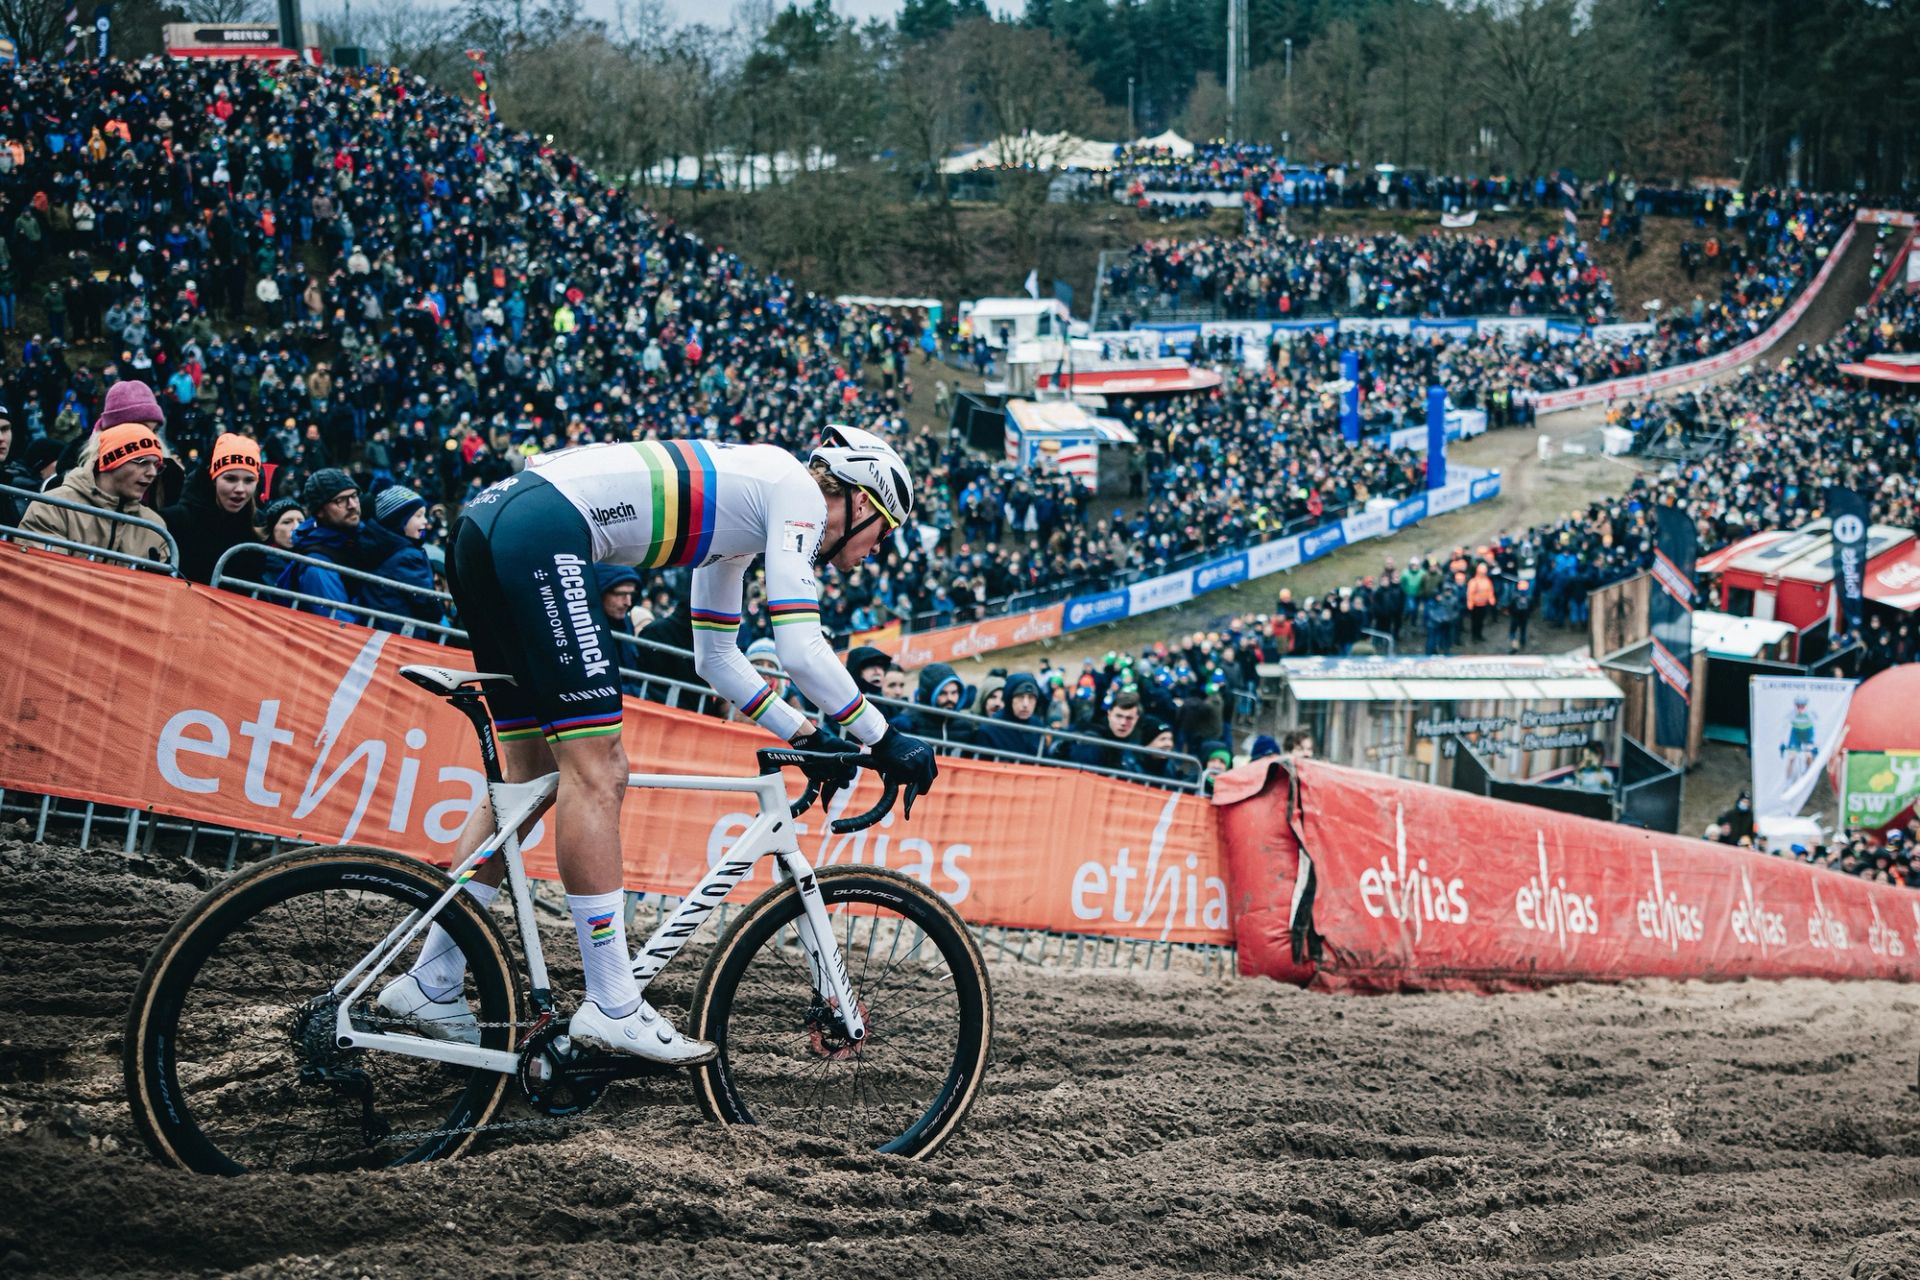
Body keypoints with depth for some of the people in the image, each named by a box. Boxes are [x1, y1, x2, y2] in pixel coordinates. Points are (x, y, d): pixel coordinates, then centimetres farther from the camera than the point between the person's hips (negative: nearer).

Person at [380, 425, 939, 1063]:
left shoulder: (737, 511, 28)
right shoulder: (798, 491, 3)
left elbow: (719, 660, 33)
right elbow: (801, 648, -7)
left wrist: (807, 735, 29)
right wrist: (884, 740, 0)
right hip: (539, 532, -10)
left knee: (527, 779, 14)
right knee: (595, 774, -9)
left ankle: (430, 985, 16)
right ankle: (612, 1007, -9)